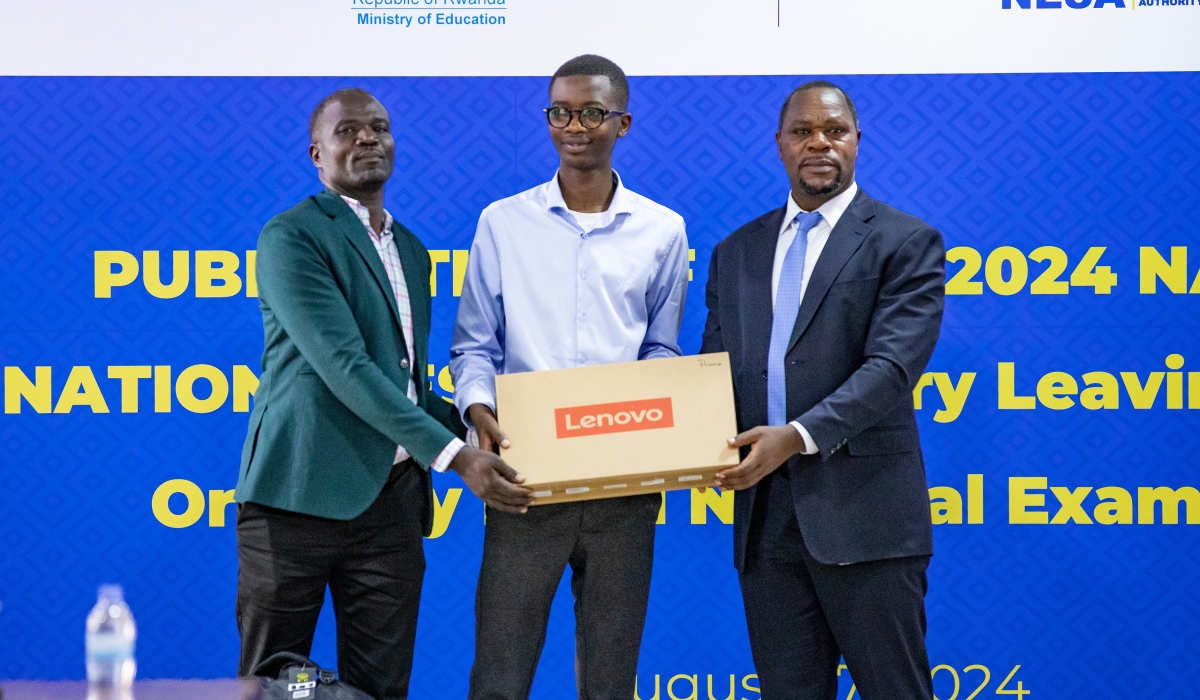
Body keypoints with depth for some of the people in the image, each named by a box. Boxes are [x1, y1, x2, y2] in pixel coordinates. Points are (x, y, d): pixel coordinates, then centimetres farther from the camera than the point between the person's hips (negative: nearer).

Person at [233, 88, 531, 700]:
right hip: (304, 493, -6)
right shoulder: (292, 236, -6)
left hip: (392, 503, 7)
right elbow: (345, 368, -17)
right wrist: (454, 457, -20)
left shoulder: (411, 252, 19)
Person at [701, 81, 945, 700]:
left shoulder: (905, 242, -1)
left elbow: (892, 365, -13)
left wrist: (799, 435, -26)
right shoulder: (736, 252, 15)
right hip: (764, 516, 5)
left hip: (862, 513, -5)